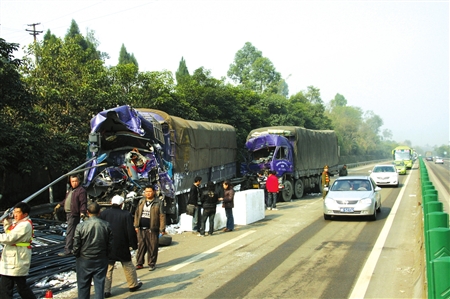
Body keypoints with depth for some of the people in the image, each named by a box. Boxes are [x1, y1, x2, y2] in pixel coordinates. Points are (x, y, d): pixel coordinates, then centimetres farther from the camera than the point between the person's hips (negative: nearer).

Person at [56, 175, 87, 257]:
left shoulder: (81, 190, -13)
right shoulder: (71, 189, 17)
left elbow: (83, 203, -21)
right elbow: (67, 199, 32)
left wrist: (82, 212, -31)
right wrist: (60, 204, 34)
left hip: (74, 214, -10)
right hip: (68, 213, 10)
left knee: (69, 232, -10)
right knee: (74, 231, 18)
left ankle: (67, 250, -7)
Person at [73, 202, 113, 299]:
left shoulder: (80, 226, -13)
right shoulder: (106, 225, -6)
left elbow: (76, 246, -9)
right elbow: (110, 245, -1)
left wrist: (76, 255, 11)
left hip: (84, 261, -1)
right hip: (101, 261, 2)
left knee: (83, 285, 11)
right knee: (99, 284, 9)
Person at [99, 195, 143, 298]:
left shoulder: (103, 213, -3)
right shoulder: (126, 215, -10)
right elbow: (131, 232, -8)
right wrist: (134, 244, 3)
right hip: (122, 247, -1)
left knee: (107, 269, 6)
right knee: (128, 265, 16)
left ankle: (106, 290, 4)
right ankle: (133, 285, 29)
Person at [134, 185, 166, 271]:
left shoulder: (158, 202, -4)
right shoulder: (141, 201, 11)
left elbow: (162, 216, -7)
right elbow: (137, 213, 15)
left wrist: (162, 228, -11)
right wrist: (136, 225, 8)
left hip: (152, 229, -4)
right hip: (141, 229, 4)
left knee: (152, 247, 0)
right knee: (141, 246, 8)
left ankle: (152, 264, 11)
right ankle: (139, 263, 17)